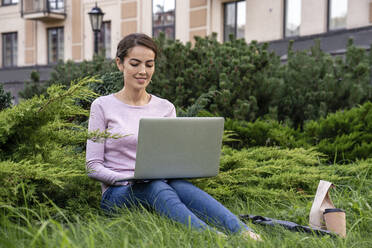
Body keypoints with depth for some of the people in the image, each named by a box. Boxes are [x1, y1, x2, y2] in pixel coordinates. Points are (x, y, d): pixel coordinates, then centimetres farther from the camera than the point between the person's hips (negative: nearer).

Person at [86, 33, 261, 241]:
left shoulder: (166, 108, 13)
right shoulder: (103, 106, 3)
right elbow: (94, 166, -1)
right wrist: (128, 179, -19)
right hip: (118, 193, -2)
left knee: (179, 185, -35)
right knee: (156, 187, -38)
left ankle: (246, 235, -60)